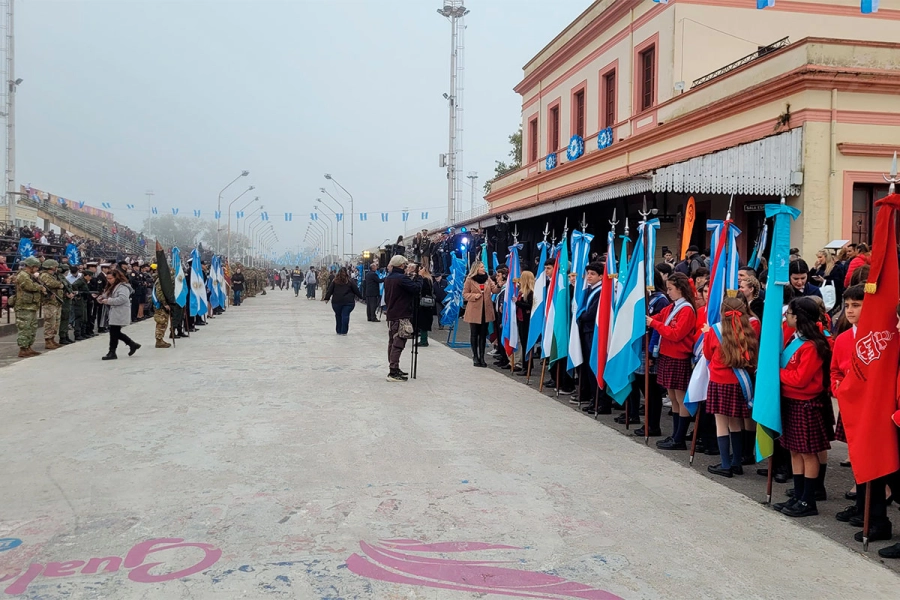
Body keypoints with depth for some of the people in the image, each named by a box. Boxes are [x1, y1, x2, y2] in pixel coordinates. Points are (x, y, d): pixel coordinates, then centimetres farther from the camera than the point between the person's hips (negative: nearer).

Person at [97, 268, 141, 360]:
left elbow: (122, 299, -27)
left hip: (120, 314, -10)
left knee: (114, 333, -5)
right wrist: (102, 298, 0)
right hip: (114, 314, 10)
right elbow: (109, 297, 22)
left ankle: (112, 353, 2)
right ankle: (132, 344, 21)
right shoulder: (113, 287, 18)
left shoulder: (122, 287, -13)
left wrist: (109, 301, -24)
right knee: (116, 333, 11)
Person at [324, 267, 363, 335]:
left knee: (338, 316, 12)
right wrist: (361, 297, 15)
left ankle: (338, 331, 18)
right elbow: (356, 290, 5)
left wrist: (327, 298, 10)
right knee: (345, 316, -1)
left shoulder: (335, 281, 4)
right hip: (348, 302, -1)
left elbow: (330, 291, 4)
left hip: (336, 302, 1)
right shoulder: (350, 281, 0)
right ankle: (344, 331, -3)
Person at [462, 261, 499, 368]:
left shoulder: (487, 279, 8)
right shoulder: (470, 280, -3)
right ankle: (475, 357, 13)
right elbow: (464, 294, 0)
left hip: (486, 311, 4)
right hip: (474, 311, -4)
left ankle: (481, 357, 15)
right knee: (474, 334, 4)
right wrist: (474, 296, -16)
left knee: (483, 335, 8)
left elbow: (494, 290, -3)